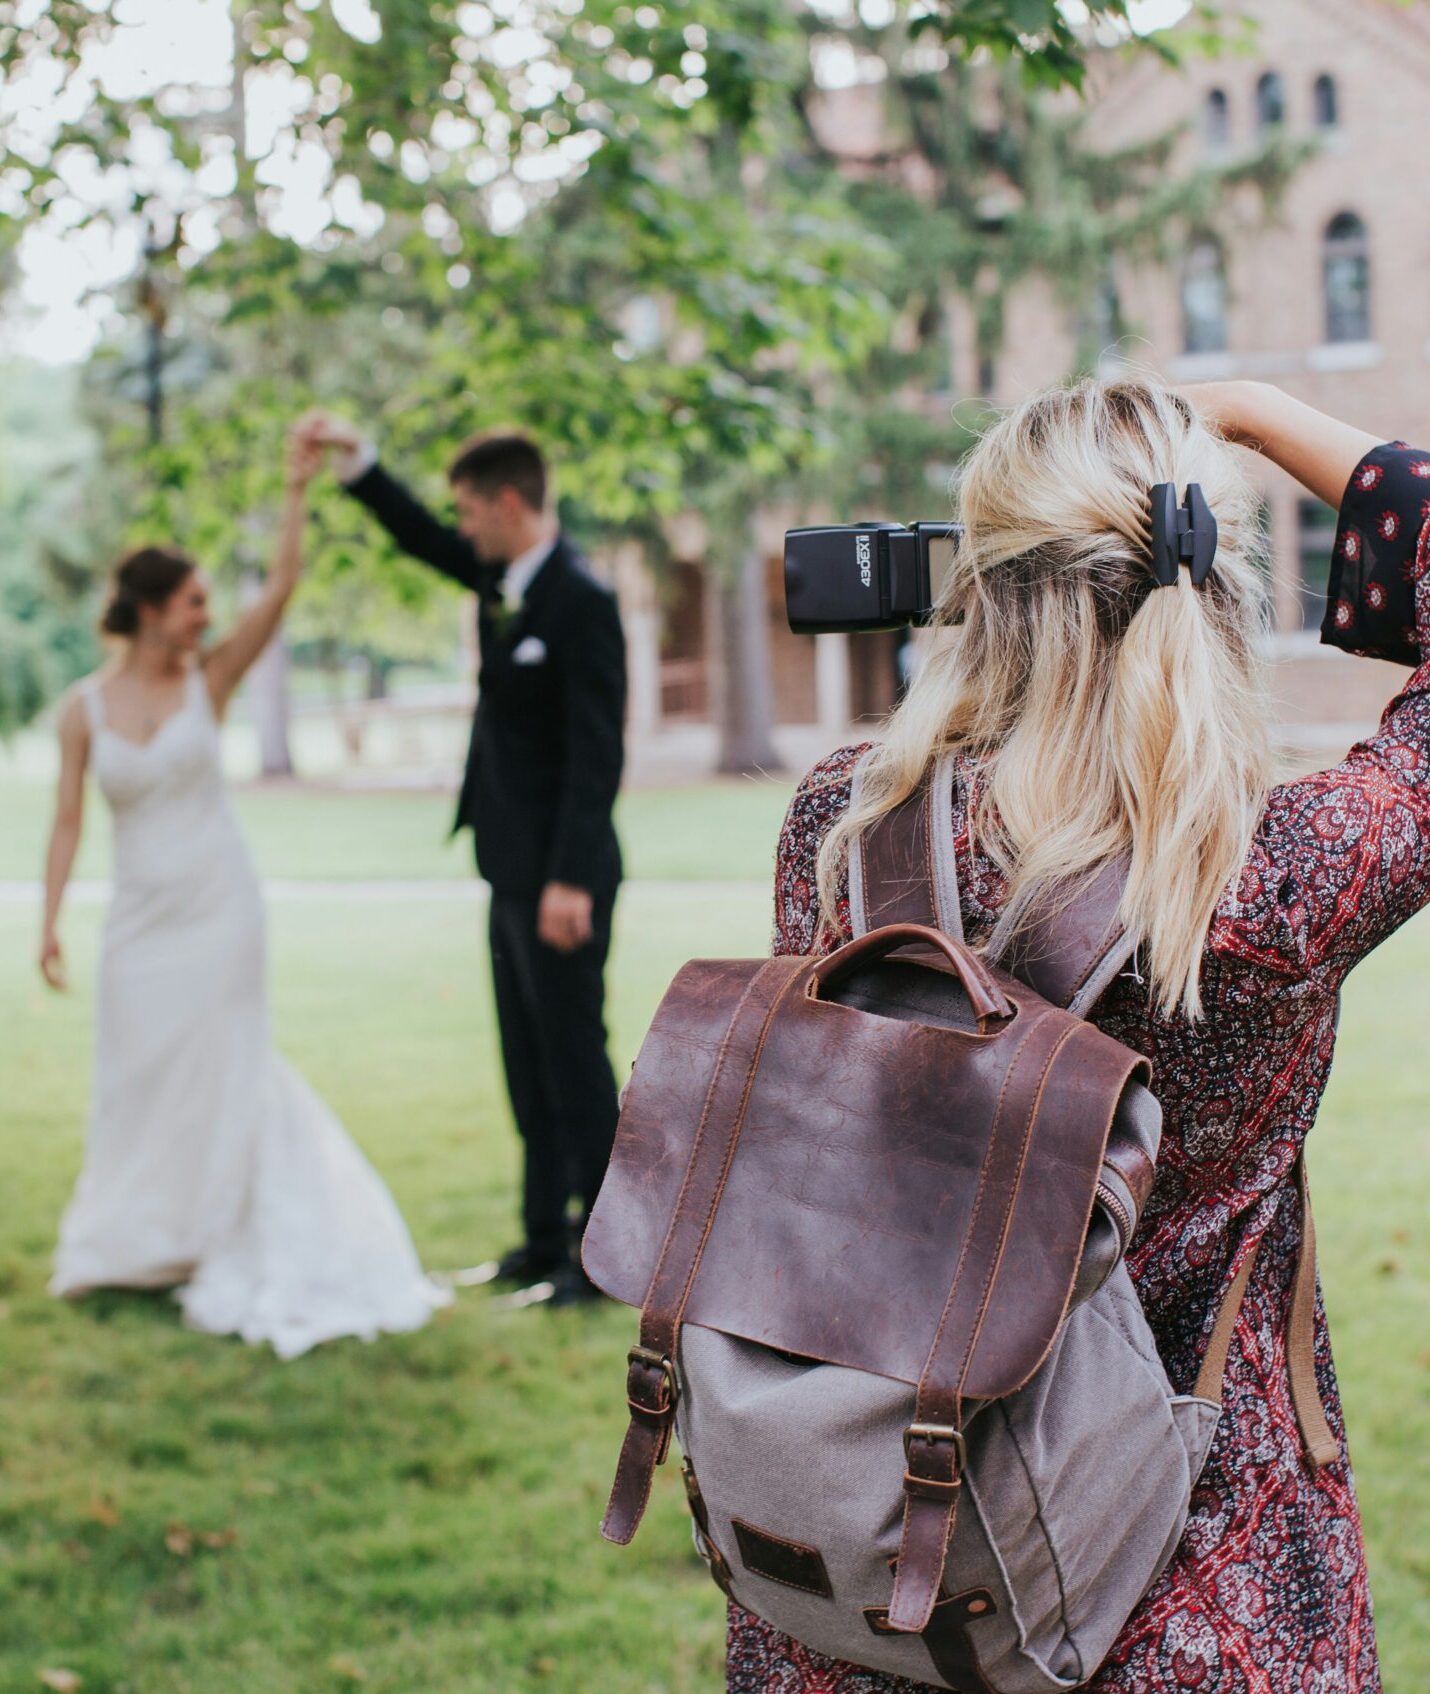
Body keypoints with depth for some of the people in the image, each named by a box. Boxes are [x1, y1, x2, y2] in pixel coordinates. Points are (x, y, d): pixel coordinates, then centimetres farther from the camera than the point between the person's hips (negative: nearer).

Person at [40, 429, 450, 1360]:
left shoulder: (208, 681, -3)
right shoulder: (84, 708, -2)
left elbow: (282, 588, -11)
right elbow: (69, 820, 1)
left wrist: (298, 490, -17)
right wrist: (50, 921, -4)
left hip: (219, 907, -1)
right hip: (143, 916, 1)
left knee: (218, 1070, 2)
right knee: (138, 1073, 10)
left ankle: (222, 1247, 14)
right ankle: (134, 1244, 28)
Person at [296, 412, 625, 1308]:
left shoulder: (582, 601, -18)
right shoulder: (502, 578, 8)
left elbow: (597, 752, -22)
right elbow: (424, 539, 27)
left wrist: (570, 880, -25)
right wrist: (356, 457, 18)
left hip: (562, 877, -10)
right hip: (515, 870, 10)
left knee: (575, 1063, -3)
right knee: (530, 1066, 15)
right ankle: (546, 1242, 24)